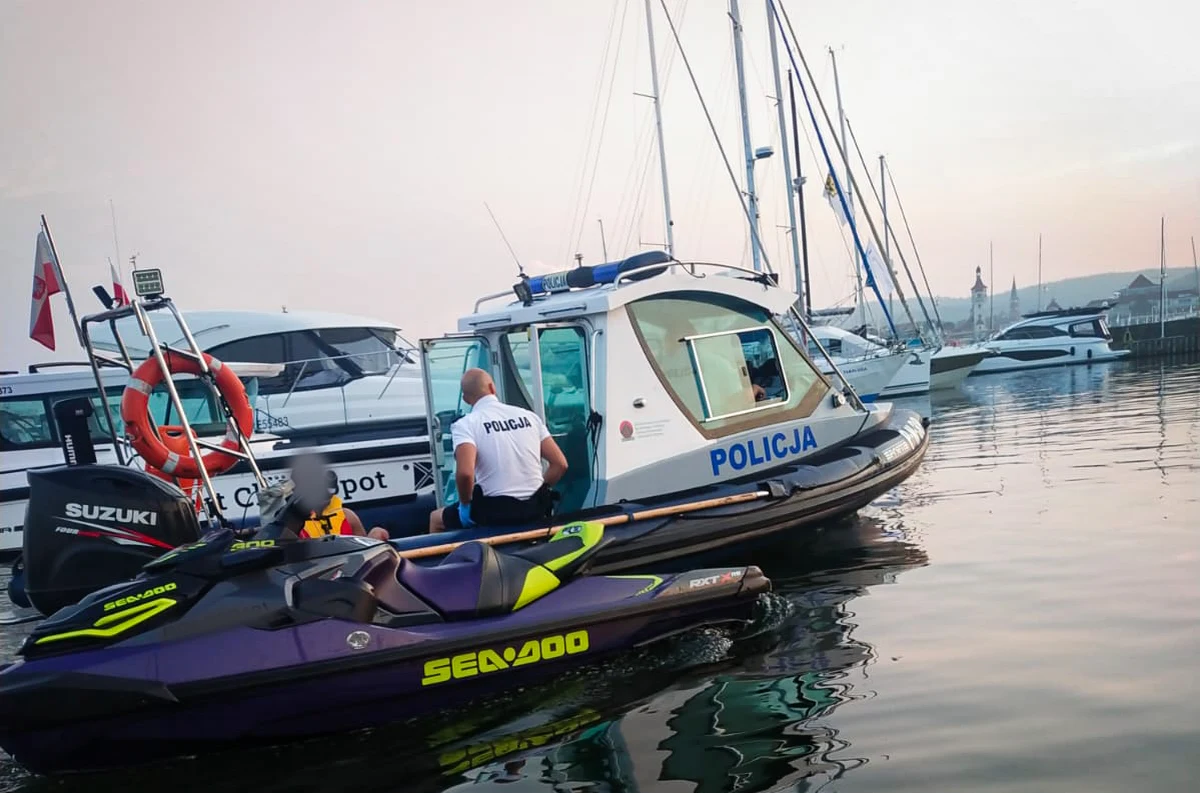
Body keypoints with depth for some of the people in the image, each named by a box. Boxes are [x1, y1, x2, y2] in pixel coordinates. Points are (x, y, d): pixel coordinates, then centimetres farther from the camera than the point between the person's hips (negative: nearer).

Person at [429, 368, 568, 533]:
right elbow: (560, 464, 3)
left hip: (496, 510, -5)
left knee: (436, 518, 22)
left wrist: (465, 505, -8)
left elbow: (465, 473, -26)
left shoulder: (465, 425, -8)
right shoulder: (529, 416, 6)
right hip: (535, 507, 5)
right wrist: (537, 494, 15)